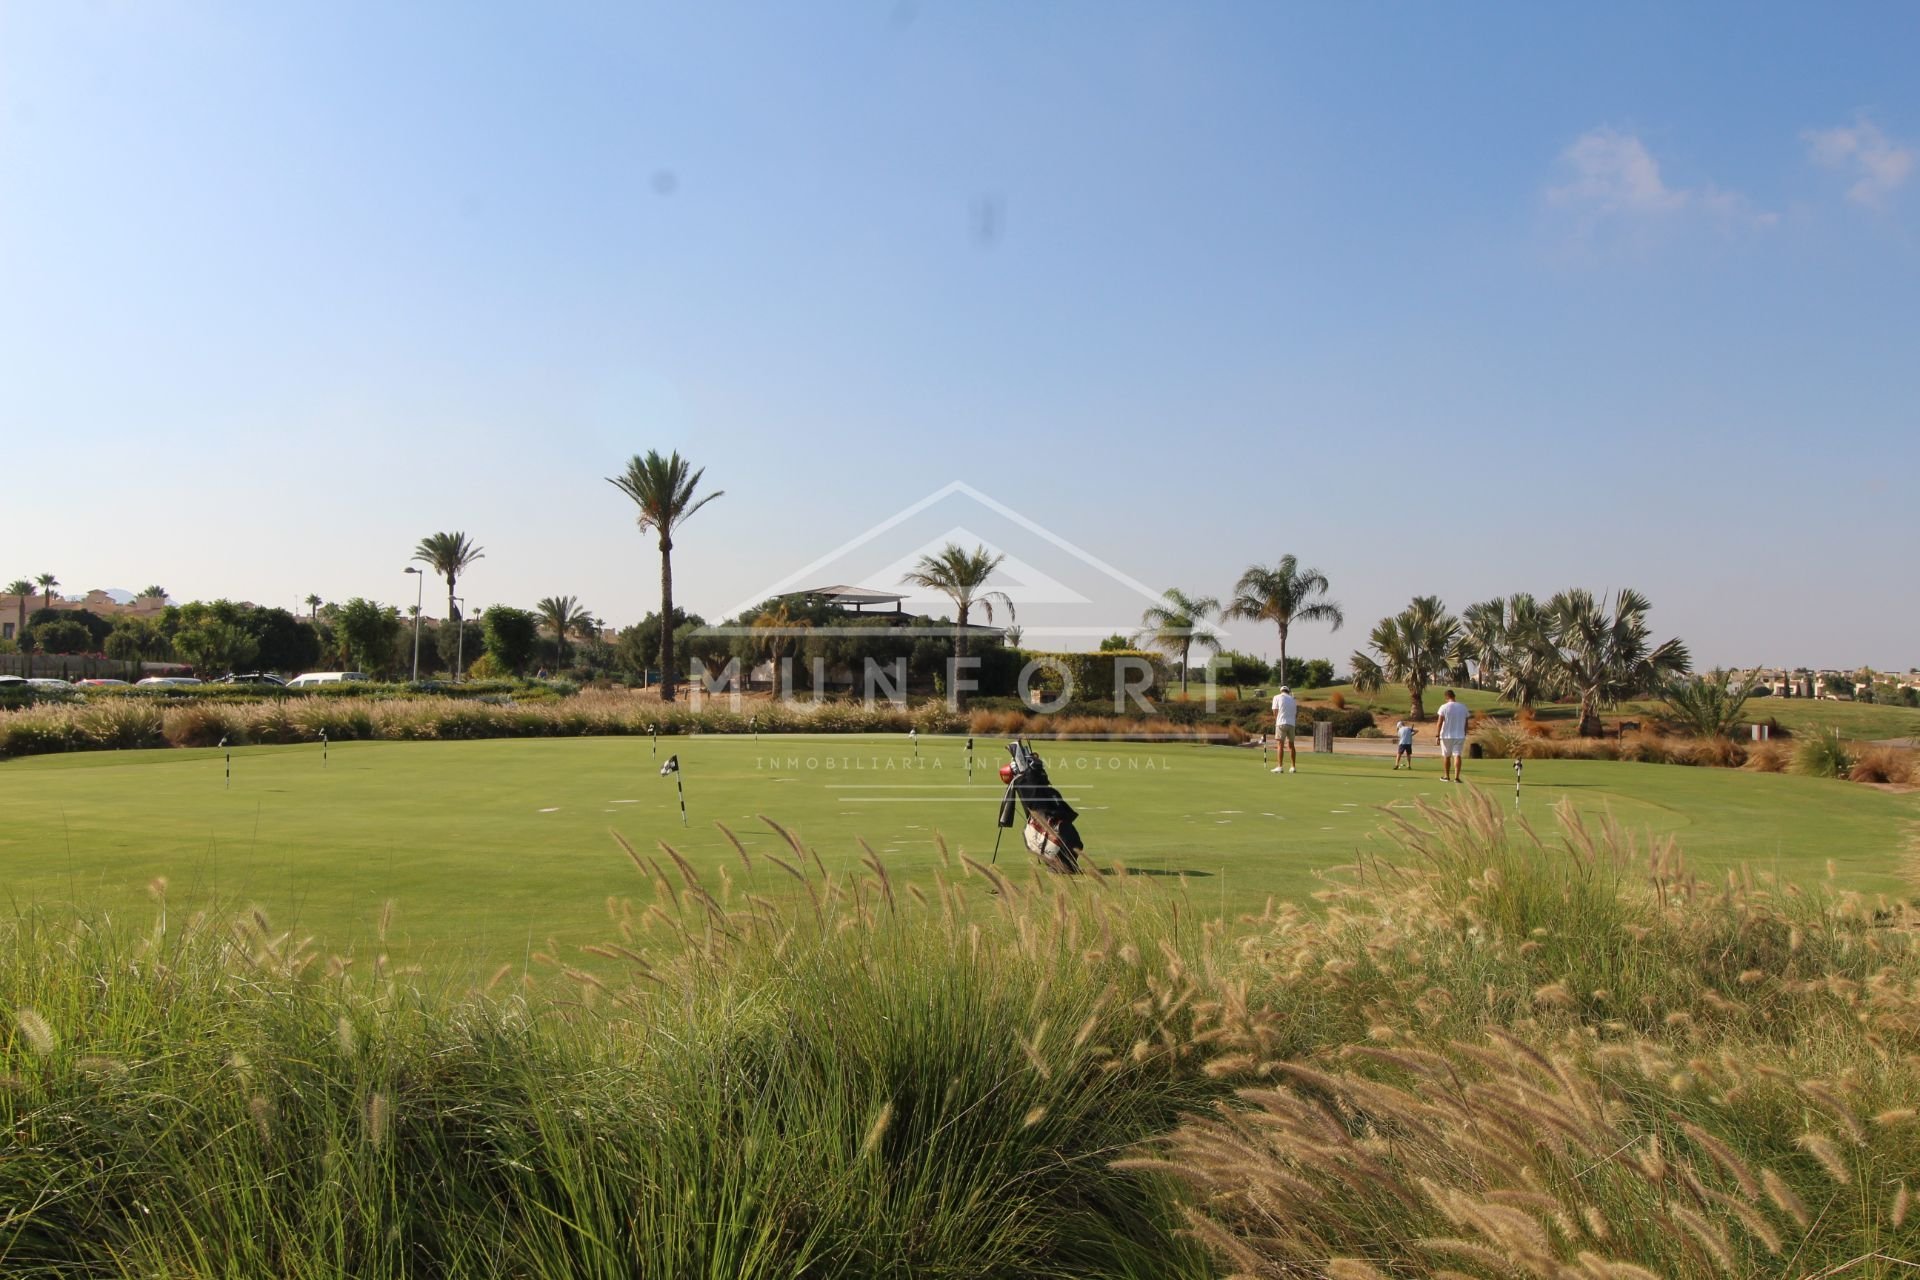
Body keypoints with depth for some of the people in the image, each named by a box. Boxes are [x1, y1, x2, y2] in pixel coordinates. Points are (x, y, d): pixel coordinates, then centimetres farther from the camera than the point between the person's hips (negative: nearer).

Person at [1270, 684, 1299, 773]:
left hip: (1281, 723, -4)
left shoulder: (1277, 697, 5)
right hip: (1292, 724, 4)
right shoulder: (1292, 700, 18)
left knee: (1280, 745, -7)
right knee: (1291, 745, 13)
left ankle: (1279, 767, -14)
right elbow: (1296, 714, 16)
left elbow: (1275, 711, 0)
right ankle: (1294, 767, 15)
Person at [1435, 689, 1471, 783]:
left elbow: (1440, 722, -9)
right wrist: (1465, 735, 17)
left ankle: (1446, 776, 21)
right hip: (1460, 736, 2)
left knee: (1446, 756, 12)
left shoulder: (1444, 707, -7)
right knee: (1457, 755, -3)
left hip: (1446, 736, -2)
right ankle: (1456, 777, -14)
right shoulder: (1463, 707, 4)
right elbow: (1466, 723, 8)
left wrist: (1437, 735, -6)